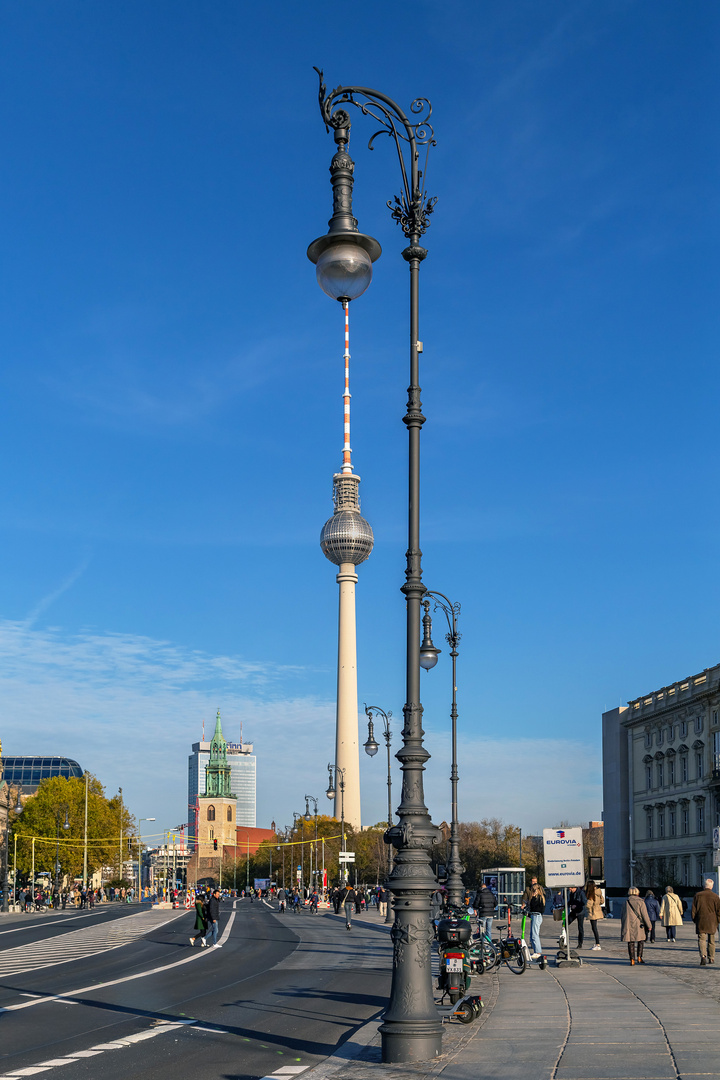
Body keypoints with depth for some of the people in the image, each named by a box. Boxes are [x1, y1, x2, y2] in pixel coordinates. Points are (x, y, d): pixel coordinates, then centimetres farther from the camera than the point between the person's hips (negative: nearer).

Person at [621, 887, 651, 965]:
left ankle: (632, 960, 3)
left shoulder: (626, 902, 2)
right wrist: (649, 925, 3)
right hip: (638, 925, -2)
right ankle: (639, 957, 6)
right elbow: (645, 915, -6)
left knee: (631, 943, 6)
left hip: (628, 925, 2)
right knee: (640, 941, 16)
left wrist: (623, 927, 18)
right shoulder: (640, 902, -6)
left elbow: (623, 915, 8)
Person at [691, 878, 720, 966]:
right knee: (711, 940, 15)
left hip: (701, 921, -1)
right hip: (712, 922, 1)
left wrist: (694, 920, 13)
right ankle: (711, 958, 22)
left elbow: (693, 910, 3)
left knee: (701, 939, -4)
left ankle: (703, 956, -24)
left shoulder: (697, 895, -1)